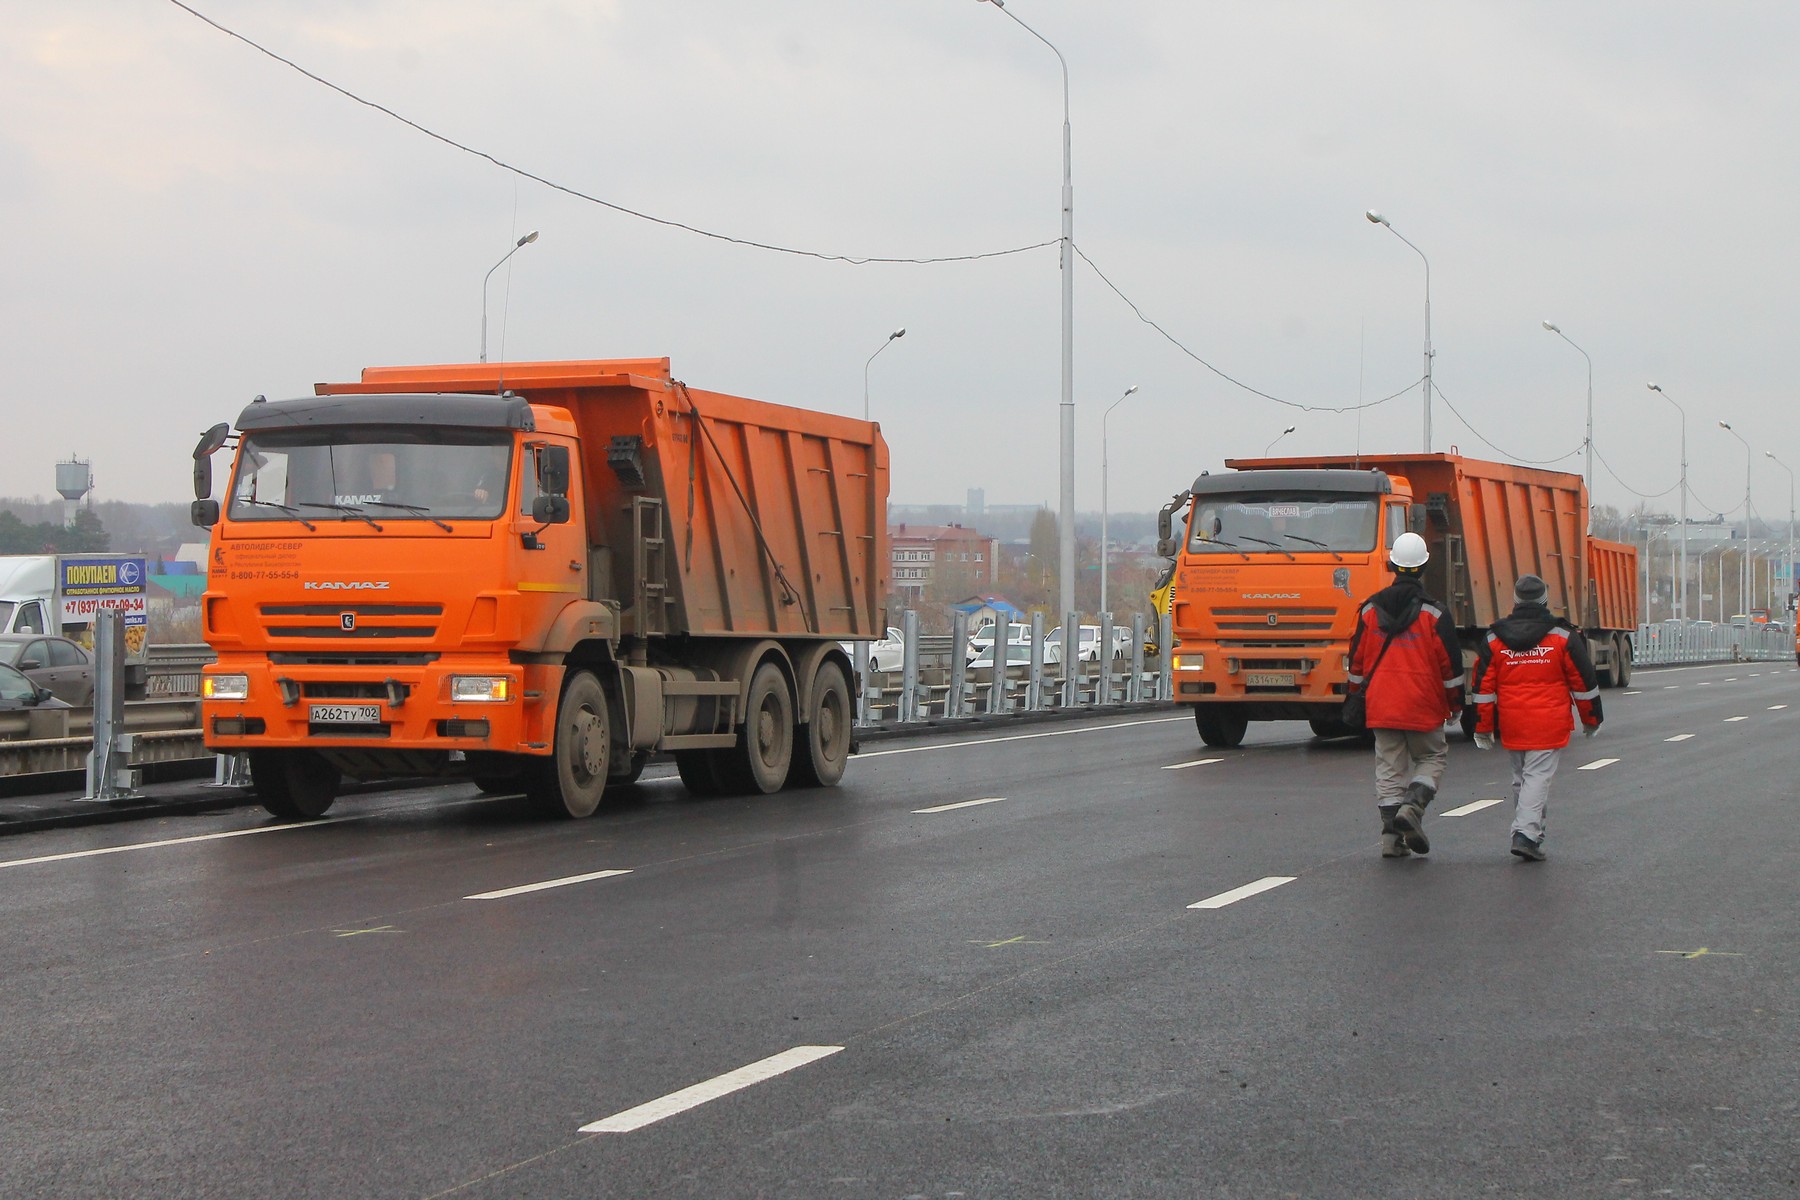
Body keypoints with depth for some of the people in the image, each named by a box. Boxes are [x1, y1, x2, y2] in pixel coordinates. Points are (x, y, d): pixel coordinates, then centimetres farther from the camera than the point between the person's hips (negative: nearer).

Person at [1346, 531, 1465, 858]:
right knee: (1432, 757, 13)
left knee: (1389, 768, 7)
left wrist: (1357, 696, 20)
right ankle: (1413, 807, -10)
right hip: (1423, 708, -3)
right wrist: (1455, 703, 7)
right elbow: (1450, 664, -4)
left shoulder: (1369, 610, 3)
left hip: (1380, 706, 3)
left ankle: (1391, 834, 1)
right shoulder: (1434, 614, -7)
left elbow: (1356, 660, 9)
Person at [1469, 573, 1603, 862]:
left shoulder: (1494, 640, 4)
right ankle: (1527, 833, -19)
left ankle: (1525, 832, 20)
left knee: (1520, 778, 16)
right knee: (1538, 777, -5)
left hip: (1511, 725, 3)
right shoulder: (1563, 637, -2)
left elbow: (1483, 688, 4)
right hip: (1550, 725, -3)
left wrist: (1482, 728, 10)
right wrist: (1591, 719, 14)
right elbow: (1583, 683, 3)